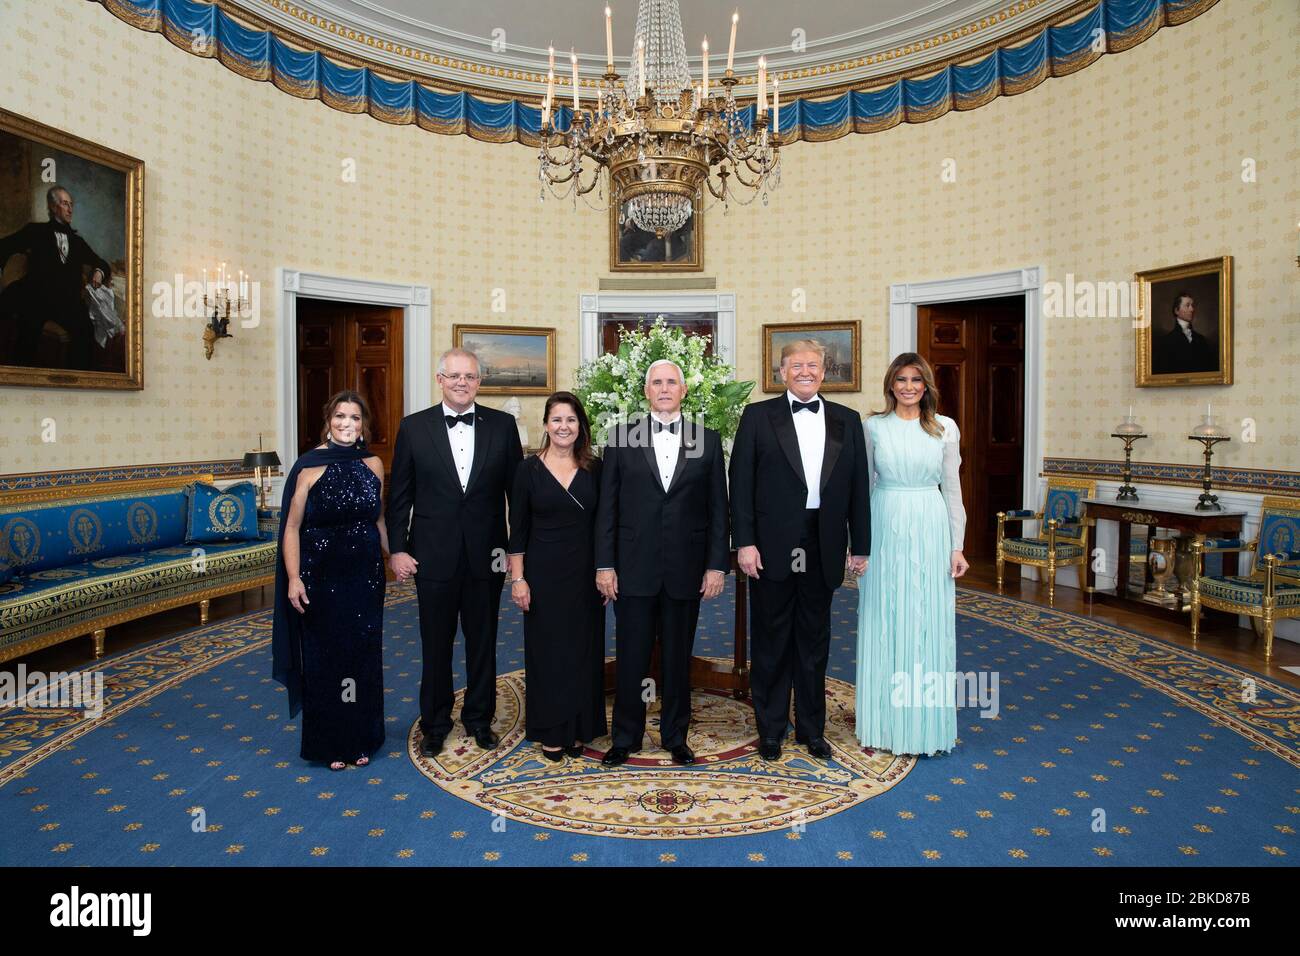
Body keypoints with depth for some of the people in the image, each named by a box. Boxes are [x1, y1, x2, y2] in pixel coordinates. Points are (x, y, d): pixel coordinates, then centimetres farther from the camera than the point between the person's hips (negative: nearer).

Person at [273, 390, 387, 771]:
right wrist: (293, 579, -14)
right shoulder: (309, 466, -8)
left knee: (364, 657, 11)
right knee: (324, 658, 8)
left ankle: (361, 739, 28)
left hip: (365, 577, 3)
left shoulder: (373, 464, 3)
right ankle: (329, 743, 25)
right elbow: (292, 526, -8)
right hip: (322, 578, -3)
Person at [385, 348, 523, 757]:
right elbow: (399, 496, 1)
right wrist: (397, 549, -3)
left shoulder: (502, 425, 0)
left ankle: (479, 719, 32)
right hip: (434, 555, 0)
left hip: (487, 555, 1)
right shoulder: (413, 427, -1)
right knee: (436, 646, 12)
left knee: (483, 643, 14)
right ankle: (435, 724, 30)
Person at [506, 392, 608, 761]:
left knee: (583, 650, 9)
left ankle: (578, 729, 25)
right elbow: (518, 529, -2)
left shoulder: (594, 468, 2)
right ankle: (551, 732, 21)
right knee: (547, 650, 6)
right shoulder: (529, 469, -3)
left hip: (586, 572, 2)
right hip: (545, 572, -2)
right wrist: (518, 578, -6)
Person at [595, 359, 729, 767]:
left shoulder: (708, 439, 4)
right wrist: (604, 565, -3)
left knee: (678, 657, 13)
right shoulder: (621, 437, 3)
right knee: (631, 657, 8)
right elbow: (607, 506, 1)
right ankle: (625, 737, 25)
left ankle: (676, 737, 29)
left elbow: (717, 508, 4)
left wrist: (717, 565, -1)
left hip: (686, 568, 1)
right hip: (634, 568, 0)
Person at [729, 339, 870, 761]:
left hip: (823, 548, 3)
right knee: (771, 640, 9)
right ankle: (770, 728, 25)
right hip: (773, 547, -2)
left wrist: (861, 546, 5)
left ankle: (812, 728, 29)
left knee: (814, 641, 14)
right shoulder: (758, 416, 0)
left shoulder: (847, 421, 8)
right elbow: (741, 483, -4)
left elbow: (858, 487, 8)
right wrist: (744, 542, -10)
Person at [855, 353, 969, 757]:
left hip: (930, 532, 1)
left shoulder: (945, 428, 5)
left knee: (930, 625, 5)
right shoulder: (872, 426, 3)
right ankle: (885, 722, 19)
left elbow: (952, 489, 6)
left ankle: (926, 723, 20)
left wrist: (956, 545, 1)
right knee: (884, 626, 6)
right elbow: (863, 486, 5)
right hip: (885, 530, 0)